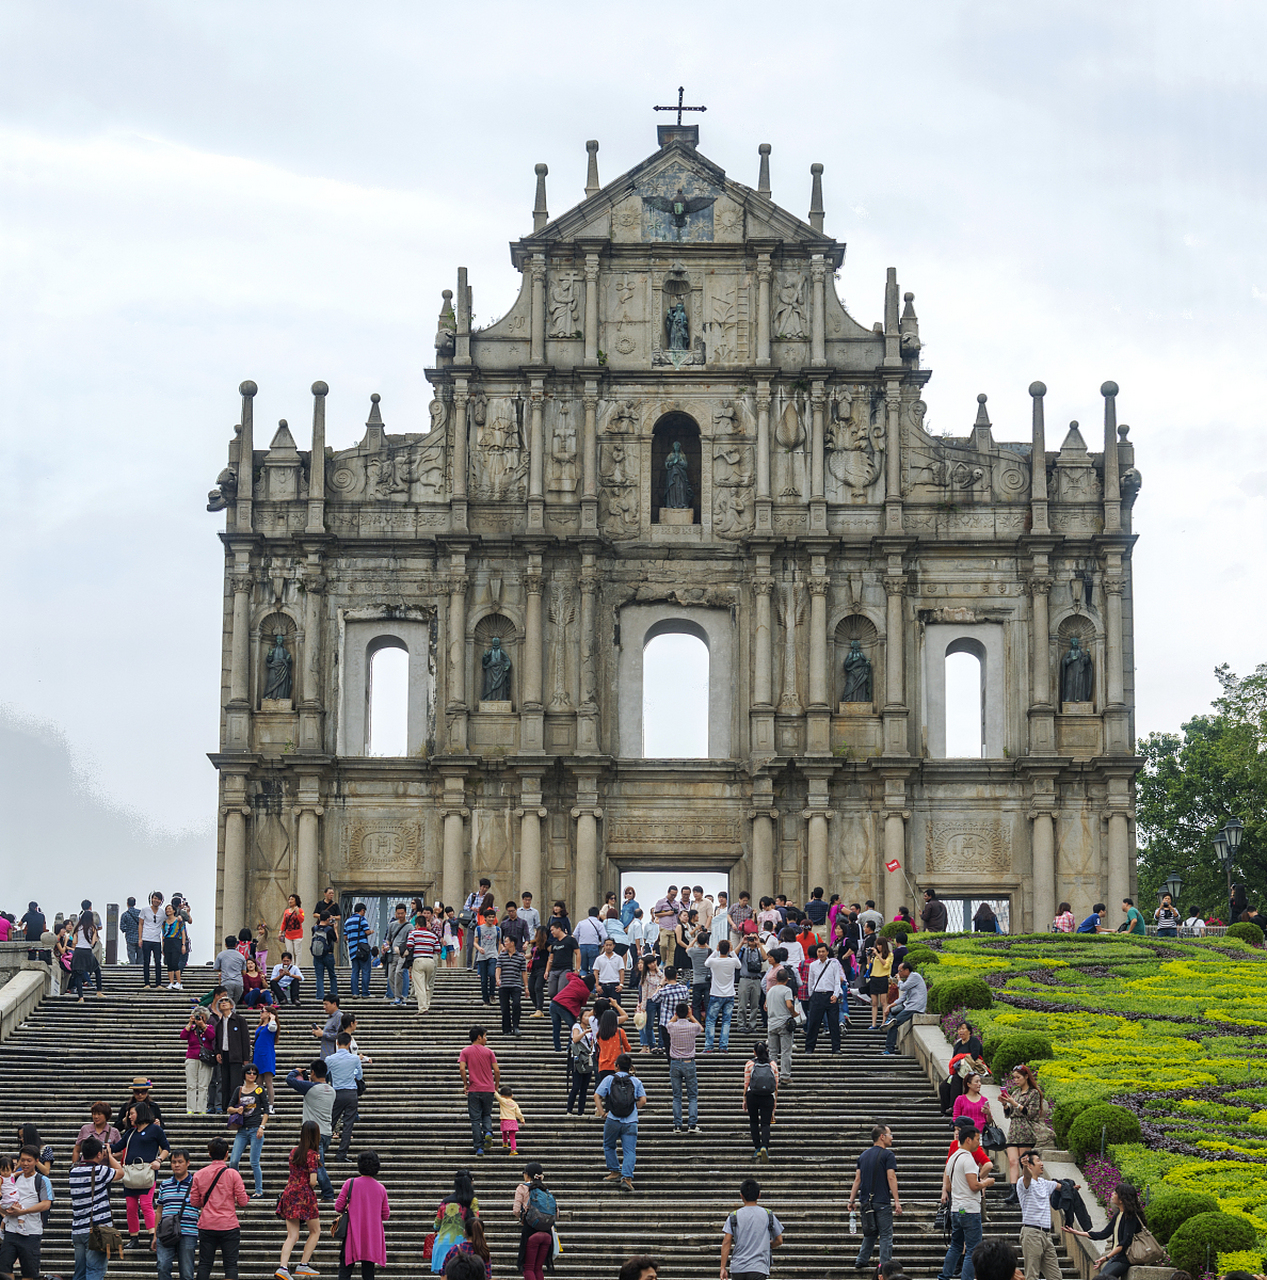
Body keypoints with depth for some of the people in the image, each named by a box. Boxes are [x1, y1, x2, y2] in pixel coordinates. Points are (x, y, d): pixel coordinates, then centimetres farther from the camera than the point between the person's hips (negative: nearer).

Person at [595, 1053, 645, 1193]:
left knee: (609, 1146, 23)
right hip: (631, 1121, 0)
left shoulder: (609, 1079, 5)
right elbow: (643, 1100, 0)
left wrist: (602, 1112, 4)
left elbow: (597, 1096, -1)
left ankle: (615, 1172, 25)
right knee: (629, 1151, -2)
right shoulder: (636, 1081, 8)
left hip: (613, 1120, 0)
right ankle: (627, 1178, -18)